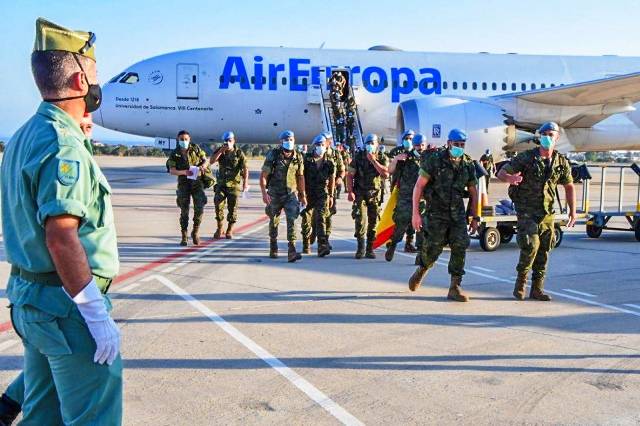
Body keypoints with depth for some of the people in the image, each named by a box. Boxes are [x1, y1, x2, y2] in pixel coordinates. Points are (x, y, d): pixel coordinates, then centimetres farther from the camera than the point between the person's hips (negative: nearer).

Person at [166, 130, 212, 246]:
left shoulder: (196, 149, 1)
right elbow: (172, 171, -9)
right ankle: (184, 237, 8)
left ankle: (196, 232, 8)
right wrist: (184, 172, -26)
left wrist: (203, 166, -15)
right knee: (184, 211, -2)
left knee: (199, 208, -13)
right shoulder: (174, 154, -2)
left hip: (197, 182, 0)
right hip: (184, 184, 0)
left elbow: (206, 160, 7)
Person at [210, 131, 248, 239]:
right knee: (218, 205, -10)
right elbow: (212, 161, -13)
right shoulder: (220, 151, 4)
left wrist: (245, 182, -23)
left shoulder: (239, 153, -4)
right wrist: (221, 150, -20)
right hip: (221, 183, 2)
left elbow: (245, 168, -11)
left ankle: (229, 231, 14)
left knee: (232, 207, 1)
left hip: (234, 184, -2)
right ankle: (219, 228, 5)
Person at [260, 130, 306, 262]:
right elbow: (263, 176, -10)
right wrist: (264, 193, -21)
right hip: (274, 194, -1)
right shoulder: (273, 155, -9)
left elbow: (300, 177, 10)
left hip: (291, 194, 1)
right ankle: (273, 249, 33)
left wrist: (303, 195, 13)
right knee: (274, 221, 13)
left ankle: (292, 252, -19)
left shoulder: (298, 157, 0)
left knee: (292, 220, -15)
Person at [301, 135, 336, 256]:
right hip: (308, 193, 0)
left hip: (322, 193, 0)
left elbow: (332, 178, 9)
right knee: (306, 220, 9)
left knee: (321, 218, -13)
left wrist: (331, 195, 7)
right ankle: (306, 245, 25)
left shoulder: (329, 160, 4)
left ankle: (322, 246, -20)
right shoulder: (307, 158, -2)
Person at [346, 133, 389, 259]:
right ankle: (360, 247, -1)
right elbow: (350, 175, 1)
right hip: (360, 193, -2)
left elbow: (386, 174, -13)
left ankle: (370, 249, 14)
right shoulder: (358, 157, 2)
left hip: (374, 194, 2)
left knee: (373, 222, 4)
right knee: (360, 219, -14)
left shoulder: (381, 159, 4)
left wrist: (373, 160, -16)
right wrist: (350, 192, -10)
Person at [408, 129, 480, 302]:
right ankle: (421, 270, 31)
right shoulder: (435, 160, -9)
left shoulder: (468, 164, 4)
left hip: (458, 213, 4)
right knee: (433, 247, -2)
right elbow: (419, 186, -9)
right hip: (436, 212, -3)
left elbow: (473, 192, 14)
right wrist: (415, 213, -14)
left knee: (460, 246, -8)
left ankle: (455, 288, 0)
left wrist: (475, 218, 12)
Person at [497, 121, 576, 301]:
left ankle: (537, 289, 16)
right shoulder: (526, 157, -7)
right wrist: (510, 178, -33)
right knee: (531, 244, -17)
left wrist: (573, 211, 9)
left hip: (547, 212, 5)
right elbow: (501, 173, -9)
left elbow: (569, 186, 16)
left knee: (544, 250, 6)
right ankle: (520, 282, 4)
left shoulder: (561, 162, 5)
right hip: (527, 210, -4)